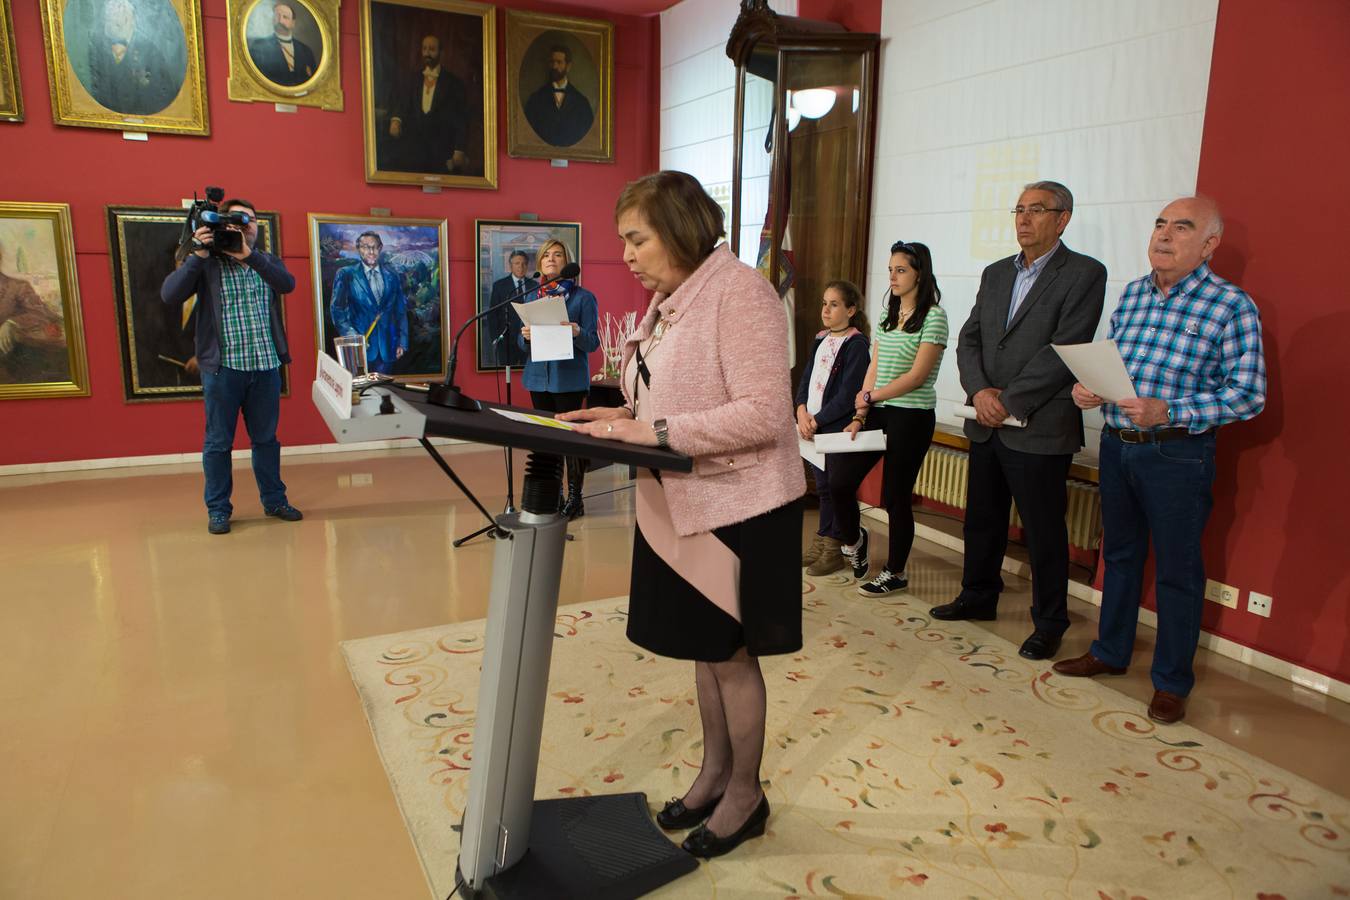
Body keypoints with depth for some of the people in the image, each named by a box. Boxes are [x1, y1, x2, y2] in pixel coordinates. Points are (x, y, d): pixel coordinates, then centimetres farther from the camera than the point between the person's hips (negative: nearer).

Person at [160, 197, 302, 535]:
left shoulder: (268, 262, 11)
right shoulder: (206, 263, 1)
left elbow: (288, 283, -11)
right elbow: (169, 295, -11)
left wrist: (248, 255, -20)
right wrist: (198, 255, -18)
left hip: (266, 367, 3)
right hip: (222, 367, -3)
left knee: (266, 438, 12)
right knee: (218, 442, 4)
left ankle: (274, 500, 23)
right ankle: (218, 509, 13)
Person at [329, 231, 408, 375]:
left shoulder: (393, 276, 12)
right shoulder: (346, 275, 4)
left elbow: (401, 311, 13)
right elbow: (337, 309, -1)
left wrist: (402, 343, 7)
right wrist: (352, 336, -13)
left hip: (387, 346, 2)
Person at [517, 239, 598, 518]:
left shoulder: (583, 297, -2)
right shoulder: (531, 297, 12)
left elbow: (593, 343, -6)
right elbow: (522, 345, 13)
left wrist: (577, 333, -26)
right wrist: (526, 336, -10)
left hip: (569, 378, -5)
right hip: (539, 377, 5)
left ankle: (575, 498, 6)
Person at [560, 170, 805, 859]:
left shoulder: (739, 291, -17)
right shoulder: (668, 299, 11)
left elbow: (763, 413, -24)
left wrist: (657, 431, -25)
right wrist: (624, 417, 1)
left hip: (737, 507, -8)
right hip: (681, 503, 8)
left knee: (730, 654, 7)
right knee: (704, 648, 18)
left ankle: (745, 795, 28)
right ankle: (713, 775, 37)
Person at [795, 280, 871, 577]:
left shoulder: (856, 344, -9)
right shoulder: (820, 341, 14)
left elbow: (848, 394, -15)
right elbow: (805, 379, 11)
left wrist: (816, 421, -15)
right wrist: (802, 412, -7)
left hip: (839, 428, -7)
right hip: (814, 428, 7)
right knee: (823, 486, 15)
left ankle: (837, 549, 12)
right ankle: (822, 541, 26)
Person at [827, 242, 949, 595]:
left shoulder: (933, 317, -8)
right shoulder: (889, 316, 13)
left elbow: (917, 375, -14)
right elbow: (874, 368, 10)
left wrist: (870, 397, -10)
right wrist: (859, 415, 3)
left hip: (911, 417, -6)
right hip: (877, 413, 6)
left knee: (896, 497, 2)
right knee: (839, 483, 2)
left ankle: (895, 573, 19)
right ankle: (854, 539, 30)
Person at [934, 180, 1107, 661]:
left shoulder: (1084, 274, -6)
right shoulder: (995, 273, 14)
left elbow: (1064, 350, -15)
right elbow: (969, 338, 8)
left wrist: (1009, 400, -16)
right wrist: (979, 392, -9)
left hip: (1040, 430, -6)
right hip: (986, 424, 6)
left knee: (1044, 532, 5)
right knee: (982, 519, 18)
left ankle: (1049, 623, 21)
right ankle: (978, 596, 36)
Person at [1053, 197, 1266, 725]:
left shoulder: (1231, 306, -10)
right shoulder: (1132, 293, 8)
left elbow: (1247, 394, -14)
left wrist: (1167, 412, -26)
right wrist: (1086, 388, -6)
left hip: (1178, 454, -5)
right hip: (1117, 444, 6)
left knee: (1177, 570, 6)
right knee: (1119, 553, 18)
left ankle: (1172, 682, 22)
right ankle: (1110, 652, 35)